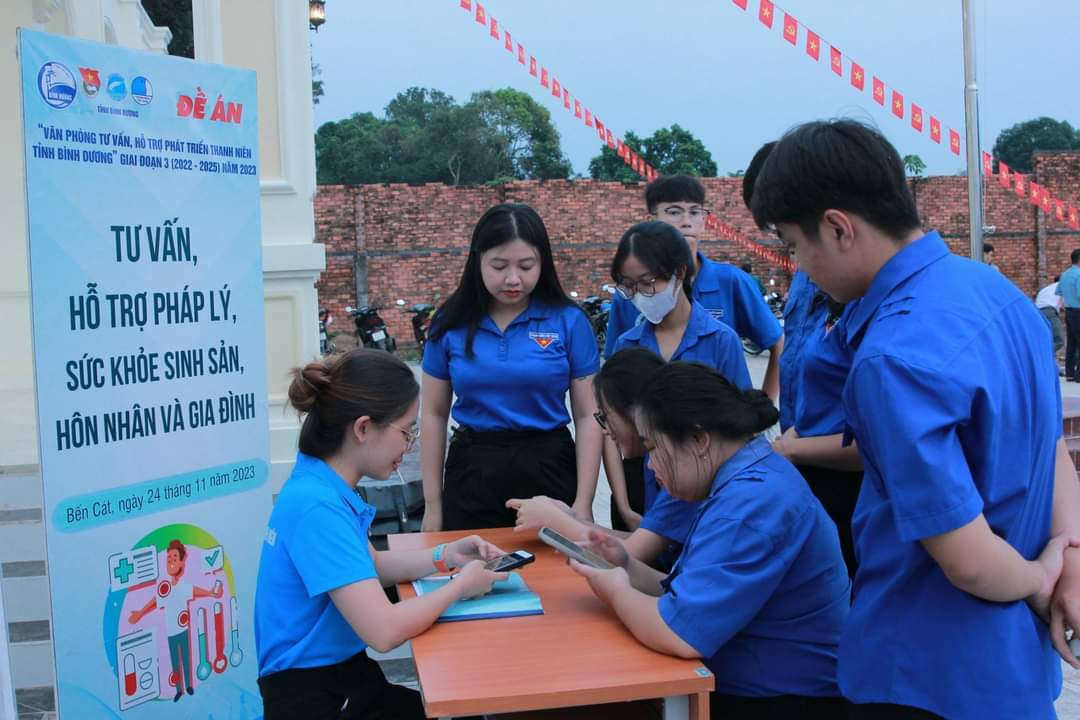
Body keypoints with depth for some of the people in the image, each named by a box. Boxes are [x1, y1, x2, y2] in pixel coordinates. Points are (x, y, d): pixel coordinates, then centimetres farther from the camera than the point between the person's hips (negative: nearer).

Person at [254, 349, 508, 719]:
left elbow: (368, 565, 20)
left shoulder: (325, 486, 2)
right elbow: (384, 630, -29)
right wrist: (461, 585, -14)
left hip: (341, 675, 8)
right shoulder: (316, 505, -26)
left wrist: (444, 557, 7)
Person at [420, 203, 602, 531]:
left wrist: (583, 503, -8)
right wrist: (432, 503, 4)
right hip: (472, 472, 1)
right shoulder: (451, 323, -1)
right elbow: (434, 415, 5)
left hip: (548, 468, -1)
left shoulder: (569, 320, -5)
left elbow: (588, 416, -3)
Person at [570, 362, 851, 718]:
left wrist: (617, 591, -11)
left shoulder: (753, 501, -22)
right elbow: (691, 599, 12)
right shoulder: (745, 482, 10)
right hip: (744, 688, 9)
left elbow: (679, 632, -27)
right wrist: (627, 567, -1)